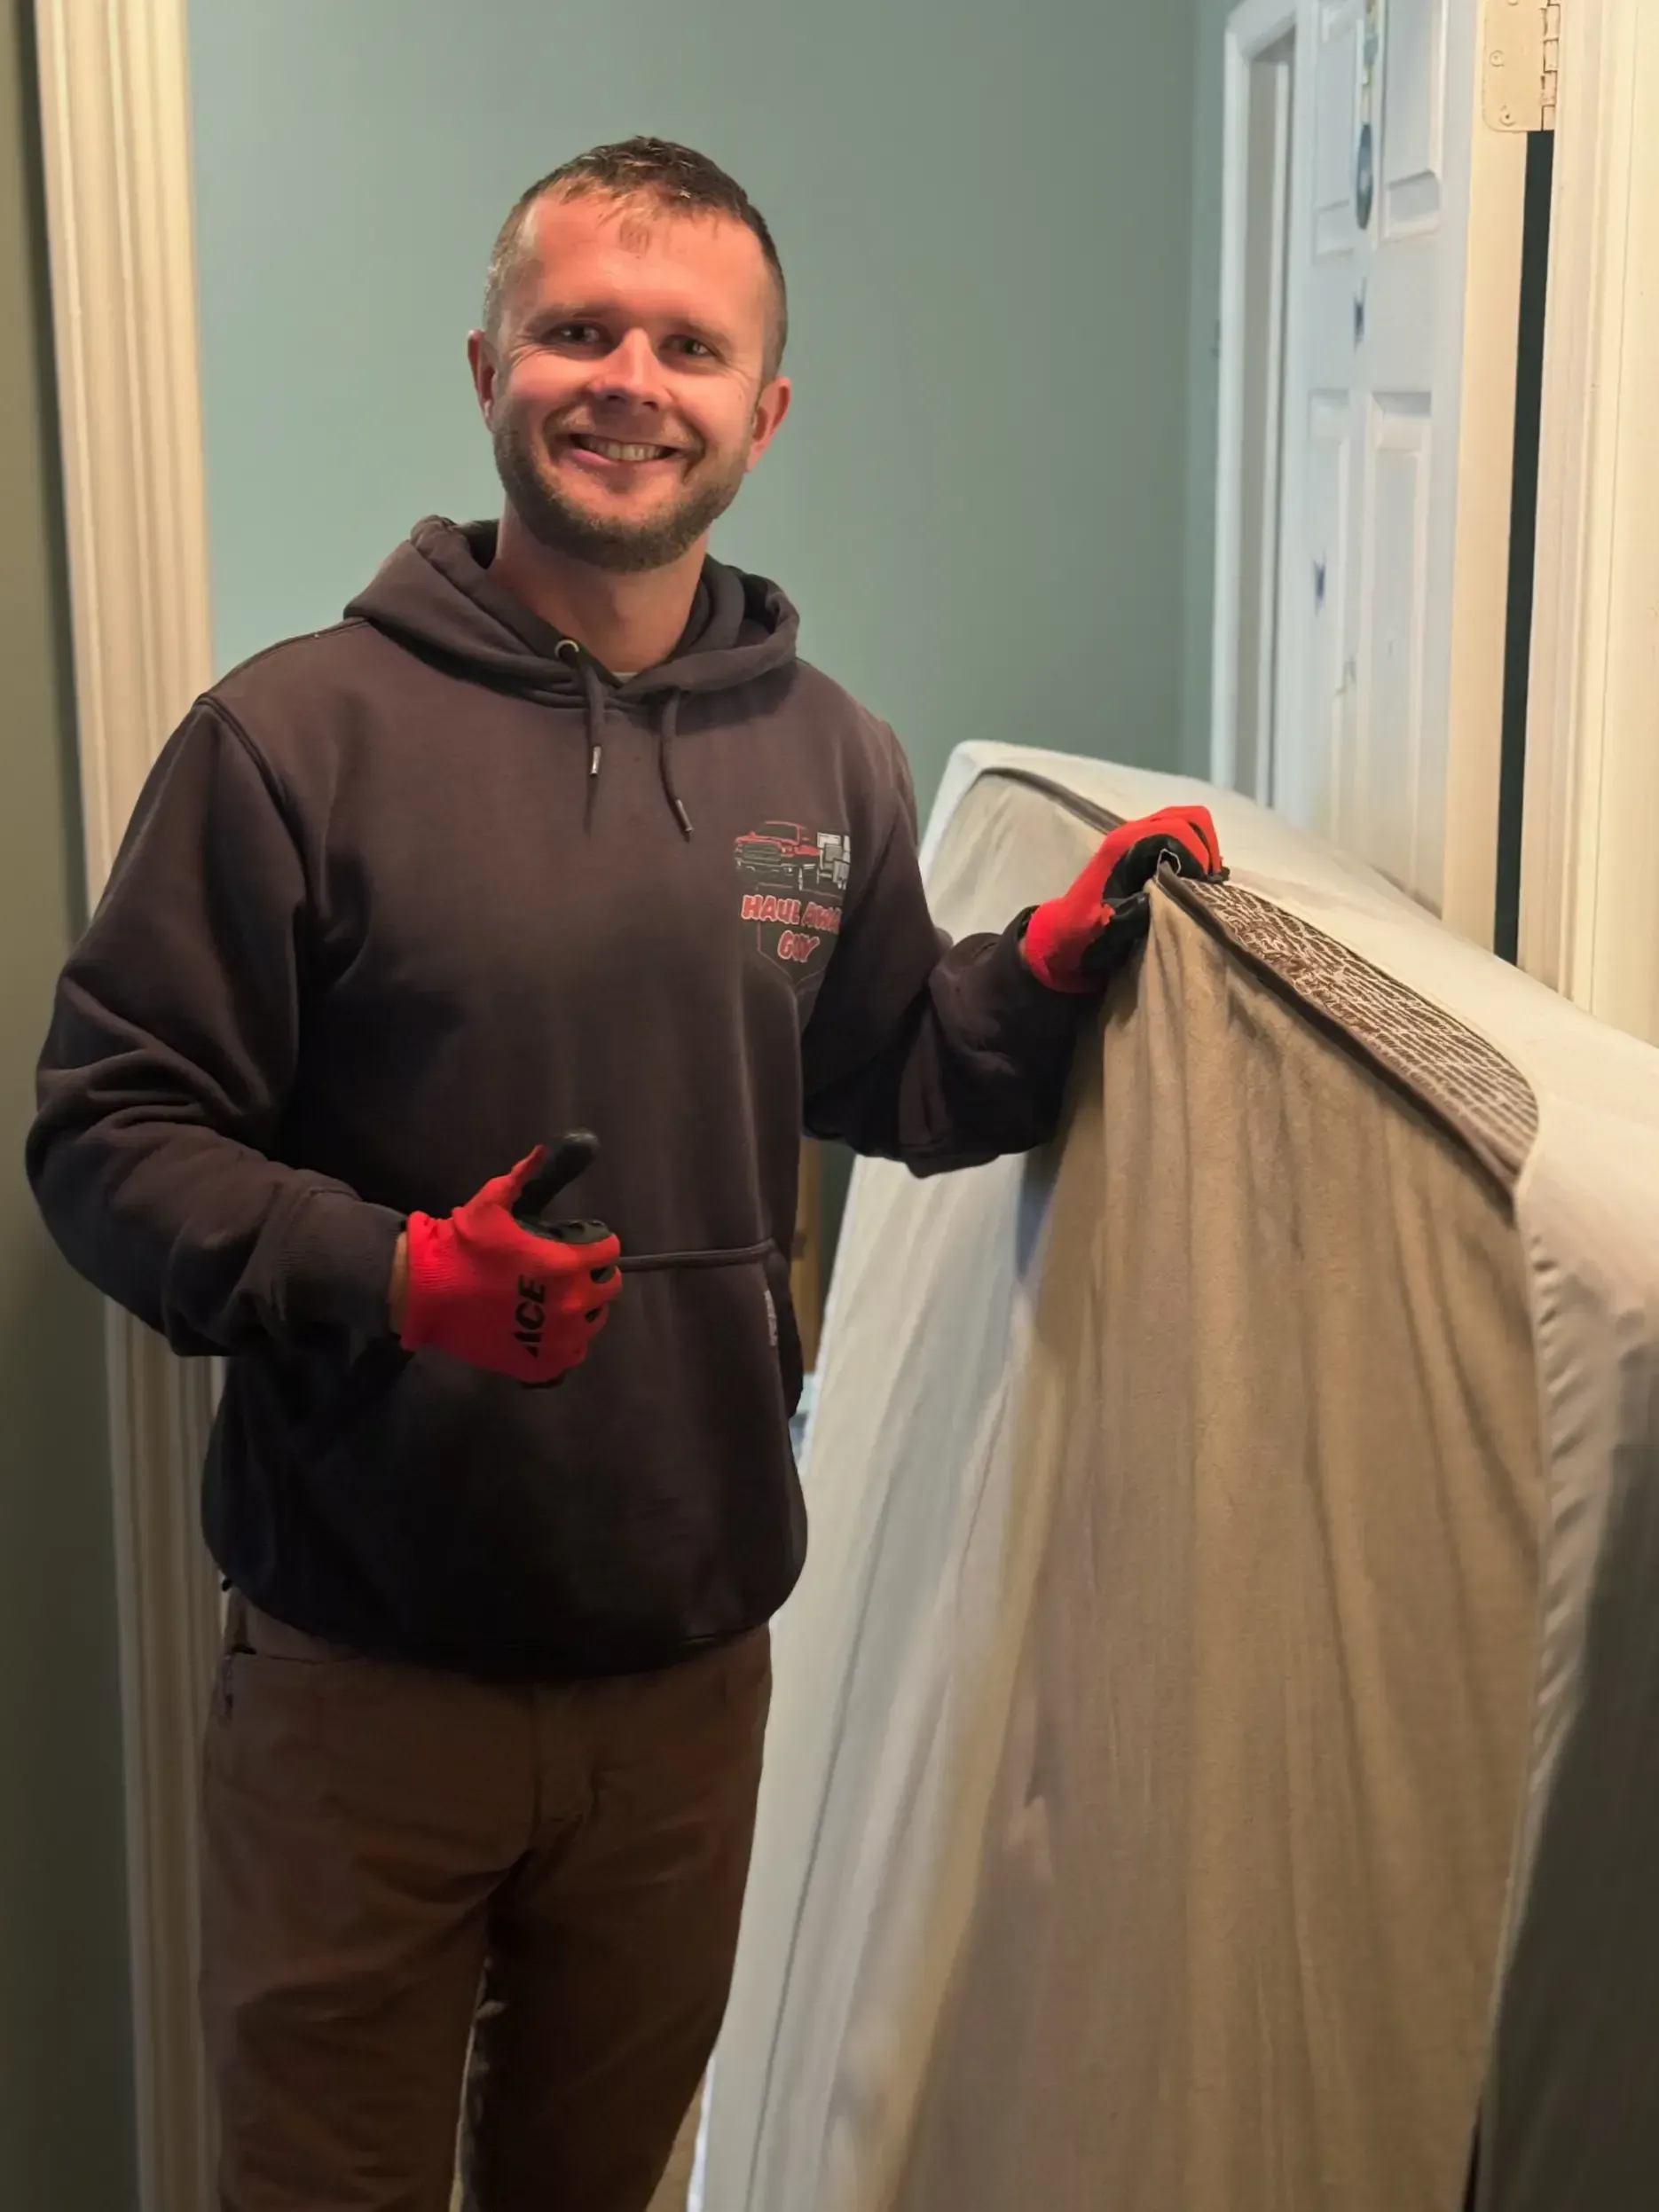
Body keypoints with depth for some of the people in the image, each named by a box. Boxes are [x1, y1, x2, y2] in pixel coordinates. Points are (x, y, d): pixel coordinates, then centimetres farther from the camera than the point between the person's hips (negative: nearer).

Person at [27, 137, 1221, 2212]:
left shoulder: (827, 756, 5)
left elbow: (889, 1083, 18)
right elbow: (108, 1134, -11)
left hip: (696, 1662, 4)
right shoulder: (296, 735, -11)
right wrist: (385, 1271, -27)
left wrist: (1049, 967, -1)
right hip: (361, 1670, -4)